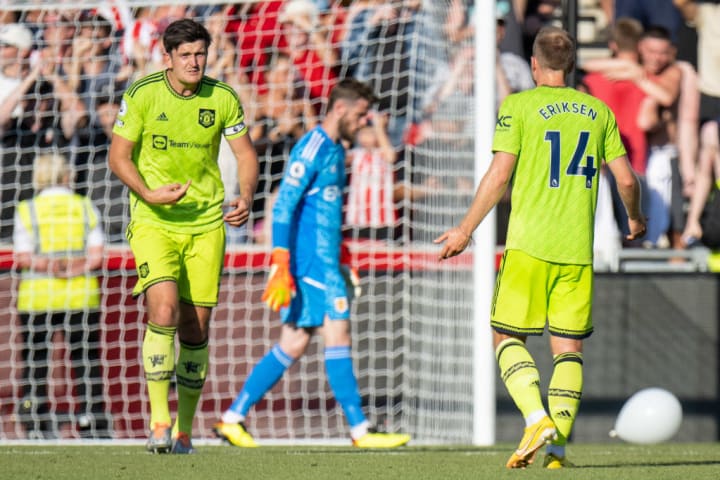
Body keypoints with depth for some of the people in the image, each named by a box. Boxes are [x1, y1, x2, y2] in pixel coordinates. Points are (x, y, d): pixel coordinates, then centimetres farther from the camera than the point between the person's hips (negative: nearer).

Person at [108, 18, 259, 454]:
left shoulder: (223, 99, -2)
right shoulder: (141, 95, -7)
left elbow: (246, 153, 6)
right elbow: (118, 155, -2)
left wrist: (246, 198, -13)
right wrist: (149, 194, -19)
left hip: (206, 223, 2)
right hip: (153, 222, -2)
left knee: (196, 328, 3)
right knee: (164, 311, -21)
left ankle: (185, 429, 16)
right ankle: (159, 422, -17)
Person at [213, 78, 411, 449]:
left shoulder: (335, 150, 18)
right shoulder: (311, 148, -12)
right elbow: (283, 207, -17)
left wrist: (339, 267, 26)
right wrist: (281, 266, -23)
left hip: (323, 261, 10)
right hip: (310, 261, -10)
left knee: (294, 344, 7)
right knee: (337, 333, -9)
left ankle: (232, 419, 10)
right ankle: (359, 430, -7)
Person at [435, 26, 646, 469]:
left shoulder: (519, 106, -2)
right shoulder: (598, 112, 9)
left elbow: (499, 175, -8)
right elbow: (626, 179, 9)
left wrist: (466, 230, 0)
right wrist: (635, 219, 29)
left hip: (529, 245, -3)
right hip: (578, 249, 3)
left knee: (508, 336, 7)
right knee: (568, 347, 7)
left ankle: (537, 420, -14)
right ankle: (558, 446, -2)